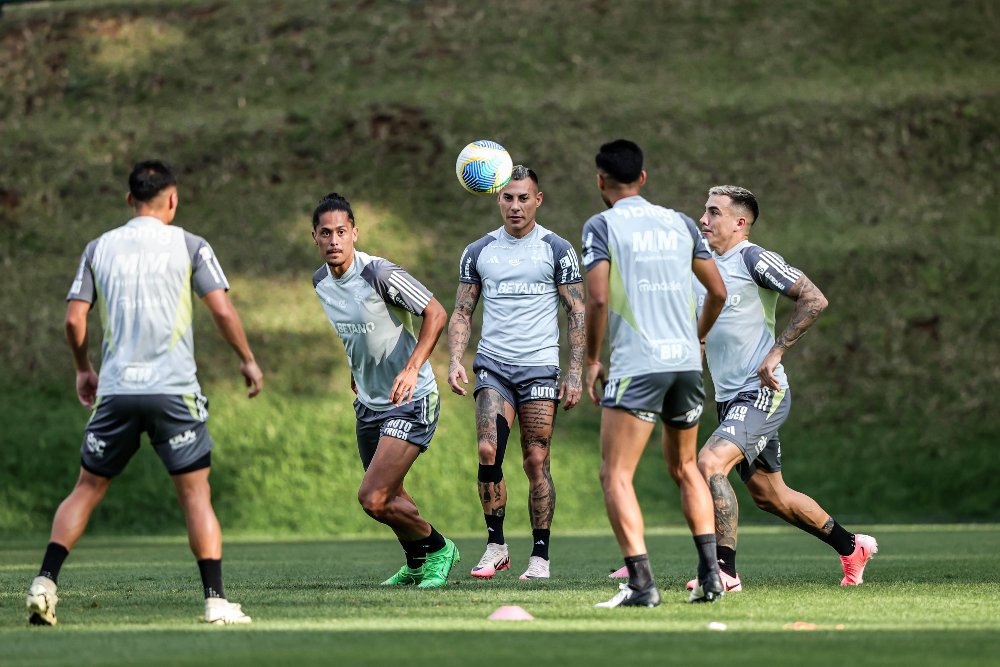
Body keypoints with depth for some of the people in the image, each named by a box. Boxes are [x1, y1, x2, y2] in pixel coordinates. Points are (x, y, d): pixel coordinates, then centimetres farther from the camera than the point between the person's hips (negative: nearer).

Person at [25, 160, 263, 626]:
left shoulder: (99, 248, 8)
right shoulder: (189, 246, 1)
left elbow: (74, 319, 7)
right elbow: (222, 310, -4)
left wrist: (82, 370, 23)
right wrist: (248, 360, 10)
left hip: (115, 391, 2)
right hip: (174, 391, -2)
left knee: (87, 489, 13)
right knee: (196, 494, 2)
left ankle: (45, 583, 1)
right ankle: (216, 601, -6)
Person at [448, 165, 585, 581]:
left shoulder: (557, 250, 2)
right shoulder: (478, 252, 10)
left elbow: (577, 313, 3)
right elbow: (462, 312, 14)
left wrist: (576, 373, -4)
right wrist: (456, 360, -3)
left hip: (540, 367, -2)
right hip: (493, 364, 2)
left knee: (536, 461, -5)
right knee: (488, 451, -15)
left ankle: (540, 555, 4)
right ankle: (495, 545, -2)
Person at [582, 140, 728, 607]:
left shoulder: (602, 226, -1)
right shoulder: (679, 223, 14)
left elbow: (597, 298, -12)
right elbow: (718, 292, 16)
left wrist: (591, 361, 0)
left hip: (636, 365, -6)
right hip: (687, 360, 6)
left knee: (615, 475, -3)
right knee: (685, 468, 21)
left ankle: (641, 583, -16)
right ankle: (710, 573, 12)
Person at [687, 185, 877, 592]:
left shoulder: (753, 259, -11)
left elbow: (814, 300, -17)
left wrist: (775, 353, -19)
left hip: (761, 392, -9)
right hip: (730, 399, 9)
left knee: (711, 462, -26)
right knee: (769, 495, 15)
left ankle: (724, 570, -24)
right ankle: (851, 547, 33)